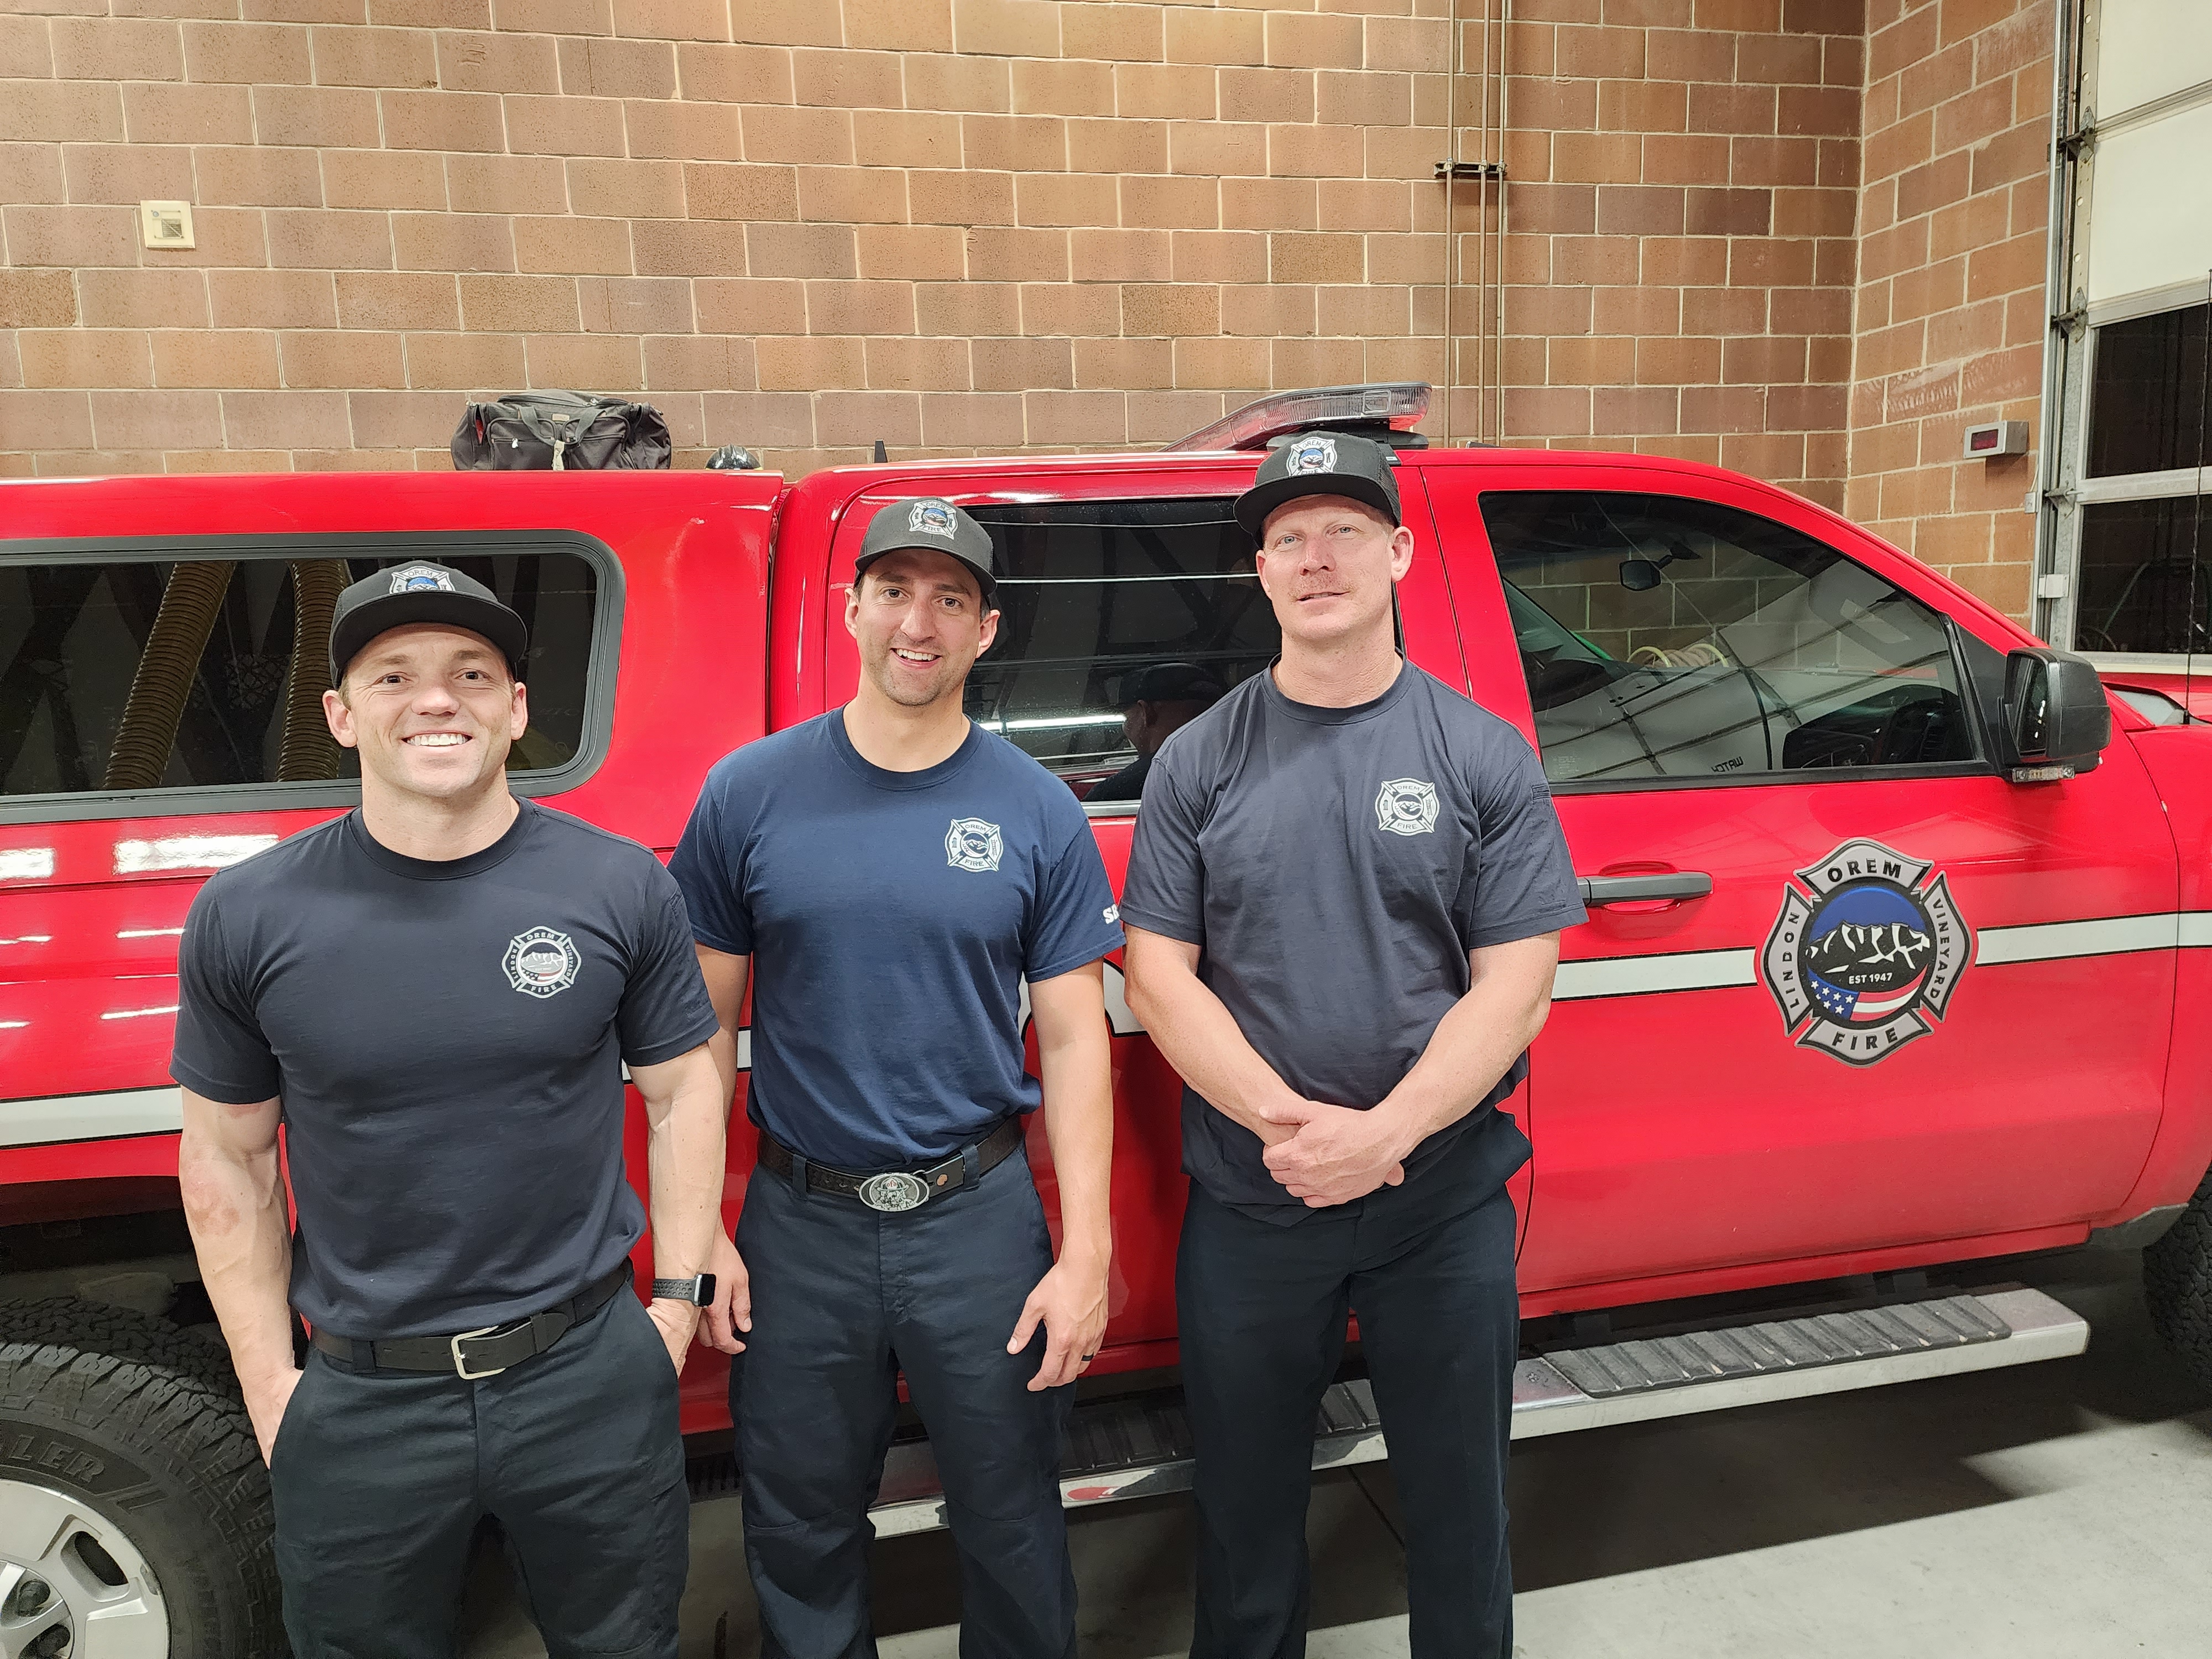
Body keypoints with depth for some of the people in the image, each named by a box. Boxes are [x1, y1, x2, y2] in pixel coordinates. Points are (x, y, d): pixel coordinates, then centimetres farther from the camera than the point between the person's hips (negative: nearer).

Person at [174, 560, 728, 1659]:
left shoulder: (623, 887, -7)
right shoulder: (245, 918, -6)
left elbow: (683, 1095, 1)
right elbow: (227, 1160, 1)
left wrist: (676, 1303, -1)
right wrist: (269, 1384, 1)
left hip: (593, 1375, 0)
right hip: (358, 1403, 1)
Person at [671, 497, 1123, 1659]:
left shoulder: (1037, 812, -4)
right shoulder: (749, 795, -3)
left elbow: (1073, 1039, -2)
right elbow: (705, 1024, 2)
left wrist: (1085, 1252, -7)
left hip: (982, 1217, 0)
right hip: (800, 1224, 1)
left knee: (1010, 1521, 16)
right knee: (800, 1528, 19)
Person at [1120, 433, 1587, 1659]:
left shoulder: (1484, 756, -2)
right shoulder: (1199, 761, -1)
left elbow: (1513, 989, -8)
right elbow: (1158, 975, -5)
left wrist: (1380, 1134, -20)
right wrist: (1291, 1124, -17)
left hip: (1447, 1205, 0)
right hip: (1246, 1209, 1)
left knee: (1457, 1499, 19)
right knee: (1246, 1506, 19)